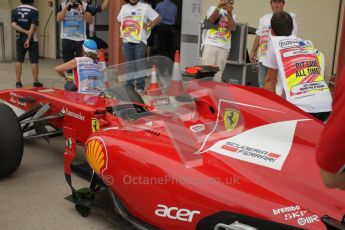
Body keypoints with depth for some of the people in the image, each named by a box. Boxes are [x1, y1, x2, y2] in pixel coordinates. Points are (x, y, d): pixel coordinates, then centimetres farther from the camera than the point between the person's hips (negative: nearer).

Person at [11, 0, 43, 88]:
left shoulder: (14, 11, 4)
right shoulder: (34, 11, -7)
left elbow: (14, 25, -7)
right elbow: (33, 26, -16)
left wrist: (25, 32, -11)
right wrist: (28, 39, -16)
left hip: (20, 38, 4)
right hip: (32, 39, -4)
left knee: (19, 60, 9)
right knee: (34, 61, 1)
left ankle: (18, 82, 10)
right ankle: (36, 82, 1)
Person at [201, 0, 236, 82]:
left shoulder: (232, 15, 18)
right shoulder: (213, 8, 15)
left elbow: (232, 27, -2)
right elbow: (211, 20, -5)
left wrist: (229, 12, -12)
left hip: (224, 48, 2)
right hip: (210, 45, -1)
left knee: (218, 75, -3)